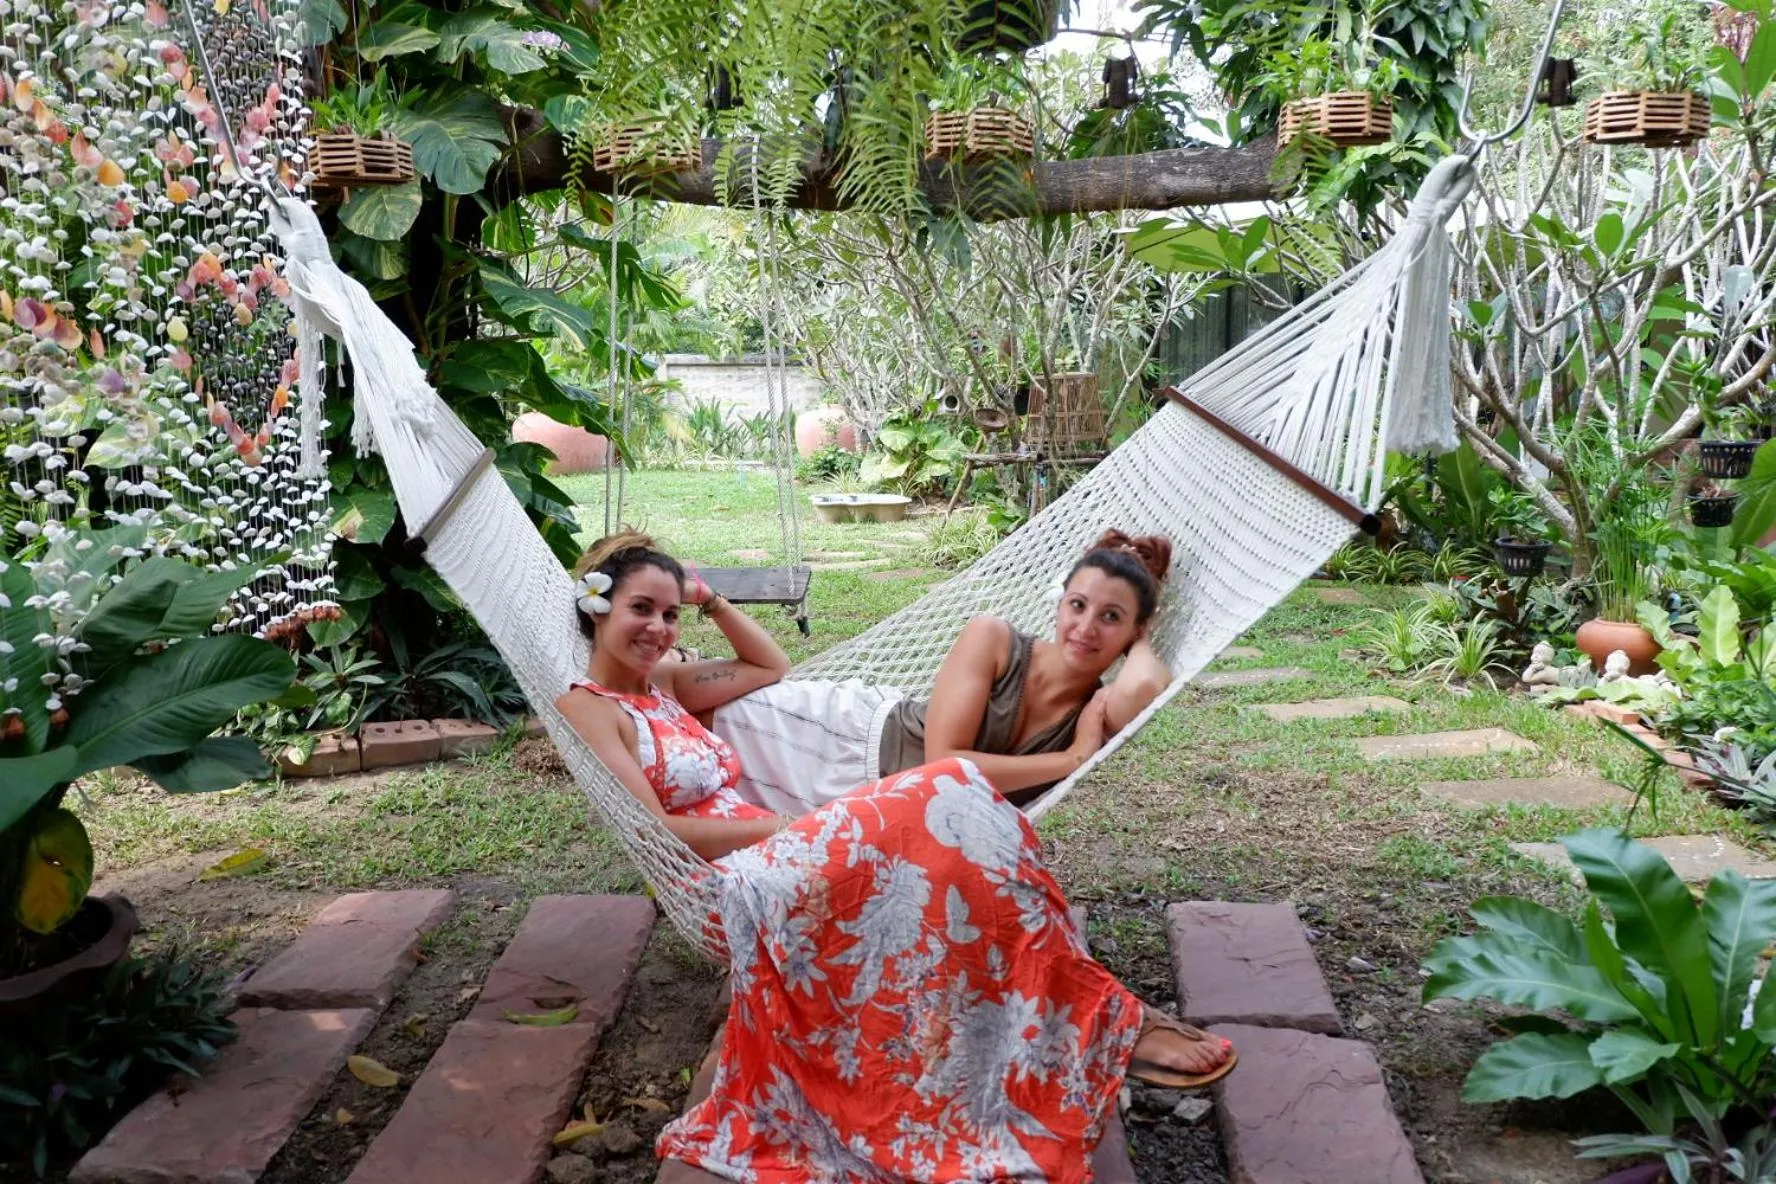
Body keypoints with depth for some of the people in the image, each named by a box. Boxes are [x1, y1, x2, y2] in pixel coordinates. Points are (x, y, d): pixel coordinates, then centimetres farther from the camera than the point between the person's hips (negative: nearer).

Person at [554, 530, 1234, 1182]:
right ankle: (1102, 1027, -21)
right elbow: (654, 831, -13)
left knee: (942, 813, -16)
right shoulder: (587, 708, -3)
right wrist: (778, 825, -12)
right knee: (938, 807, -27)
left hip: (771, 864, 9)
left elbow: (771, 667, 31)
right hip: (725, 888, -9)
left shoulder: (663, 684, 22)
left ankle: (1085, 1023, -19)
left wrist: (710, 601, 21)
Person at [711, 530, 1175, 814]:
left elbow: (1147, 684, -44)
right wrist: (1074, 759, -30)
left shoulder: (1098, 713, -19)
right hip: (852, 737, -2)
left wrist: (1136, 639, -22)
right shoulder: (992, 639, -22)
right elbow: (943, 763, -30)